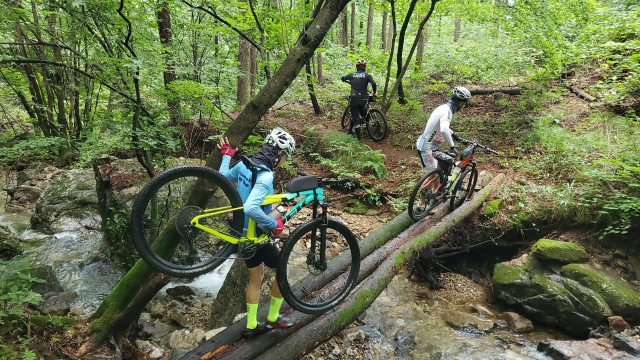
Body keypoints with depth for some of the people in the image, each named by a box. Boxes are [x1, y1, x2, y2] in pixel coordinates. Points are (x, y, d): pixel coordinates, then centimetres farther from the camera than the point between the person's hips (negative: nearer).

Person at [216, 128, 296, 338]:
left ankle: (251, 326, 30)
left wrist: (226, 156, 25)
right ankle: (273, 319, 25)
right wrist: (273, 224, -27)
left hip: (242, 232, 8)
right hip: (255, 236, -8)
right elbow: (251, 208, -39)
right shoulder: (265, 177, -29)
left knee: (256, 277, 20)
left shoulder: (244, 164, -3)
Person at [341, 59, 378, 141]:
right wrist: (374, 92, 1)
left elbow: (343, 78, 19)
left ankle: (359, 137, -2)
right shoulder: (367, 75, -1)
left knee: (355, 117, 4)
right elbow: (373, 83, -15)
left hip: (354, 99, 0)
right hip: (363, 100, 0)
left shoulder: (352, 75, 5)